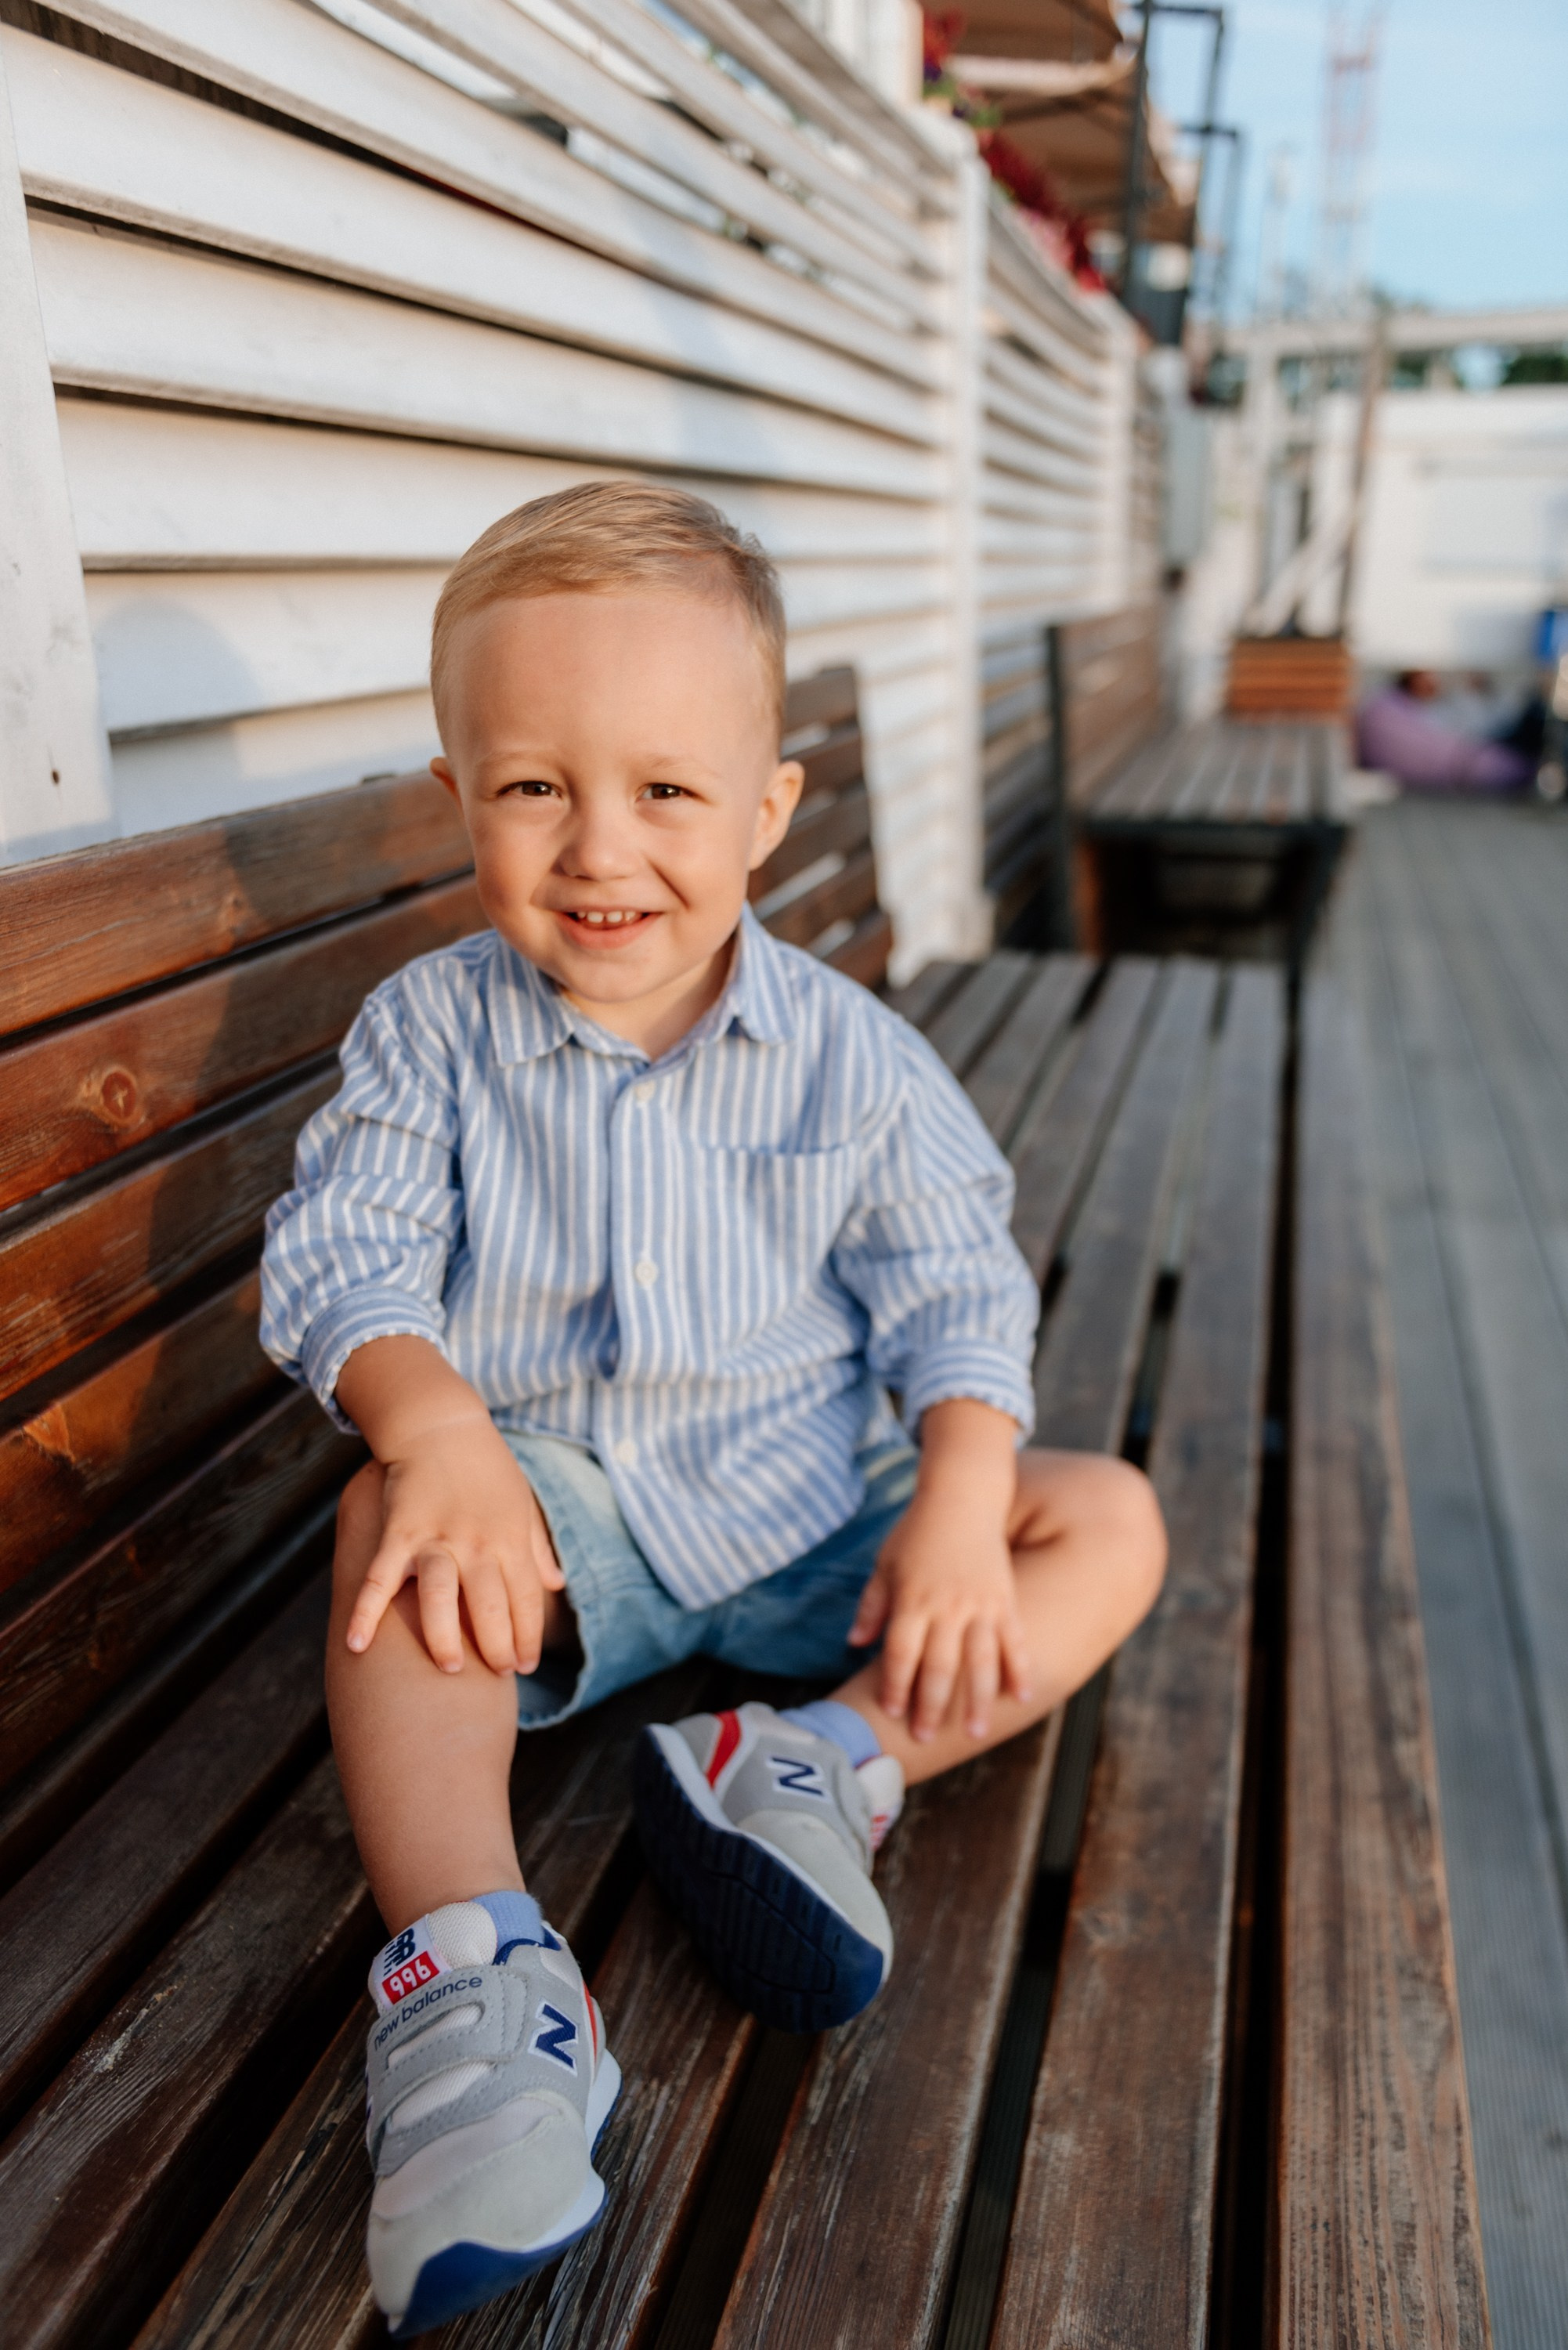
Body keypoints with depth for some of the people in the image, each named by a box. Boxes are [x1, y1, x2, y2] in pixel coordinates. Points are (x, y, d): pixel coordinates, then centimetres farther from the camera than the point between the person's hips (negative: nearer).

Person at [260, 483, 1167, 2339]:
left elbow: (955, 1286, -4)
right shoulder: (430, 1031, -5)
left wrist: (960, 1501, -21)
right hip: (557, 1515, -1)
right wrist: (436, 1426, -32)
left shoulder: (847, 1053, -5)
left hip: (819, 1514, 2)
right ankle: (469, 1967, -35)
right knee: (392, 1533, -31)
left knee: (1108, 1521, -12)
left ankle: (833, 1763, -25)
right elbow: (343, 1254, -12)